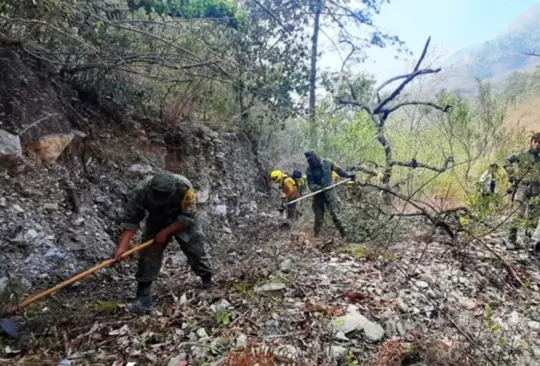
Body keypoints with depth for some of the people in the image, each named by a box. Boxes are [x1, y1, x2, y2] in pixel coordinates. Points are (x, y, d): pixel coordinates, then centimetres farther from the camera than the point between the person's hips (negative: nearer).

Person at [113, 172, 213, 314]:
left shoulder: (184, 187, -38)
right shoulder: (141, 190, -33)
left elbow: (188, 217, -26)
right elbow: (130, 219, -24)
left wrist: (166, 232, -27)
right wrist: (122, 246, -31)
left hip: (183, 222, -1)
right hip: (156, 222, 2)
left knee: (196, 251, 2)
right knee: (148, 255, -8)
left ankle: (209, 283, 26)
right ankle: (143, 295, 3)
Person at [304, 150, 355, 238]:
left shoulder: (328, 163, -5)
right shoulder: (309, 169, -6)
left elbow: (338, 170, 10)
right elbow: (310, 184, -8)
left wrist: (348, 175, 3)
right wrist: (317, 188, -27)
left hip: (330, 192, -1)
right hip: (318, 195, 1)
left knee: (335, 215, -5)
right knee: (318, 218, 4)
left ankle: (344, 236, 5)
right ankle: (315, 236, 18)